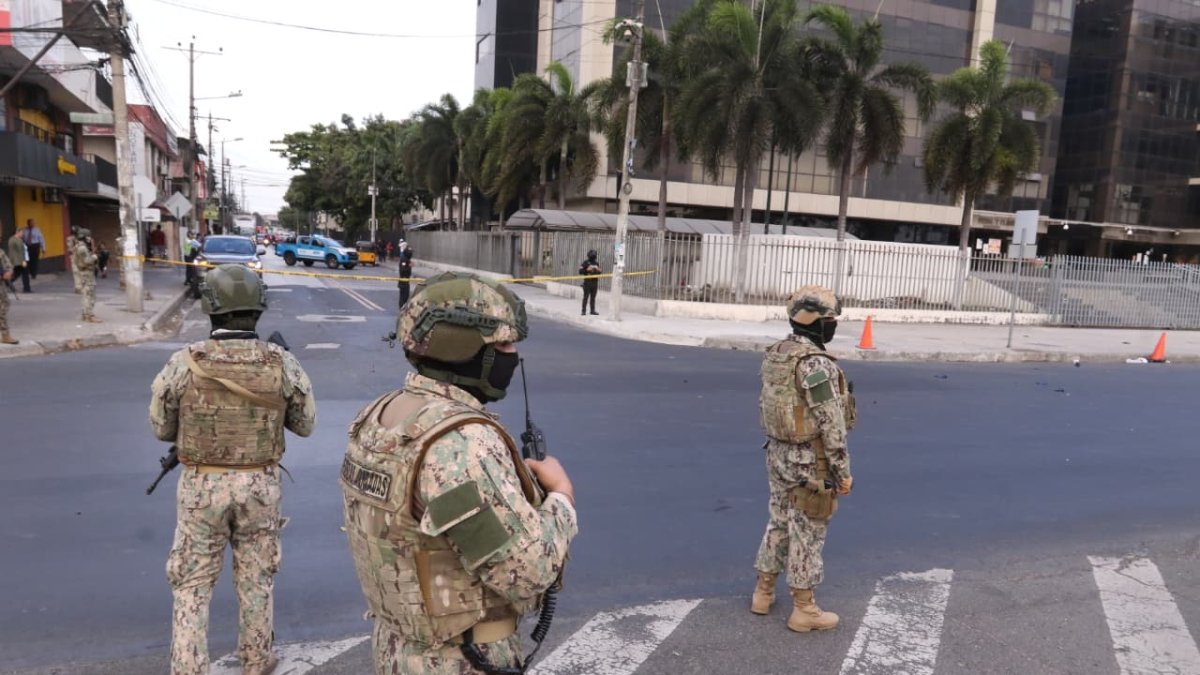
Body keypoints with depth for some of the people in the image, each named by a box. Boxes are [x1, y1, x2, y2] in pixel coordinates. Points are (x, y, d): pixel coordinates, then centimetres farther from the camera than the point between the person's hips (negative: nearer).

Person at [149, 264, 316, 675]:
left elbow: (162, 428, 0)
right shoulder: (282, 364, -12)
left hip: (202, 486, -1)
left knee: (191, 585, 14)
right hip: (260, 485, 1)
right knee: (256, 579, 18)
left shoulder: (183, 363, -14)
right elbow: (305, 425, 1)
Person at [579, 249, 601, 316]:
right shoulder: (586, 262, -2)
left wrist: (598, 270, -3)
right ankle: (584, 311, -1)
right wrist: (587, 270, -18)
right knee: (586, 297, -3)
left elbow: (599, 272, 19)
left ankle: (593, 310, 13)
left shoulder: (597, 263, 12)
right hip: (587, 282, -4)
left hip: (595, 282, 4)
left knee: (593, 297, 8)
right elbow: (580, 271, -6)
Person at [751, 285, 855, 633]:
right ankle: (804, 609, 18)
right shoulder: (817, 364, -24)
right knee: (807, 533, 4)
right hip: (812, 462, -8)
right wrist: (843, 470, -13)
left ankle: (763, 593, 30)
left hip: (779, 454, 8)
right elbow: (832, 425, -21)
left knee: (779, 522, 19)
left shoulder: (775, 355, 3)